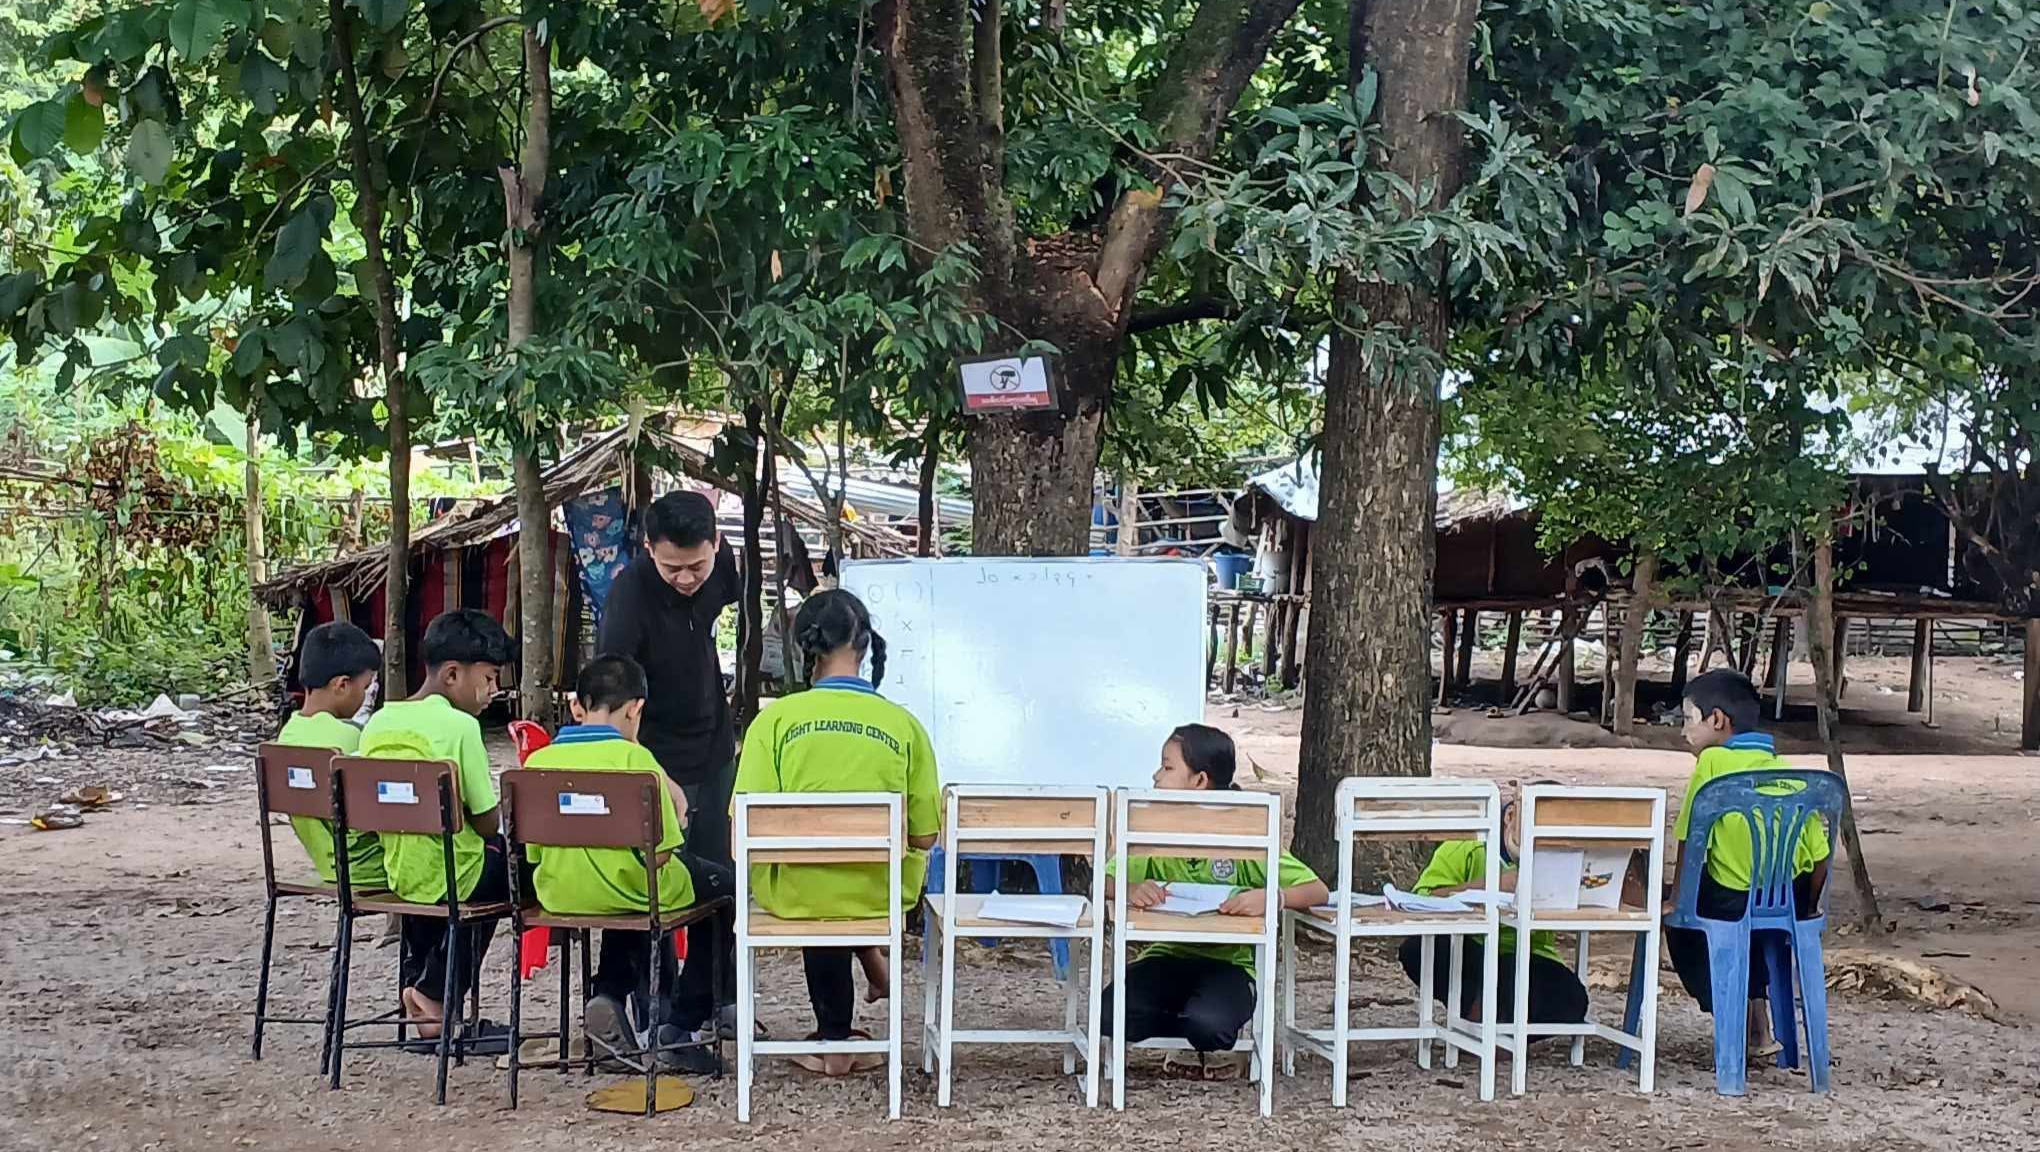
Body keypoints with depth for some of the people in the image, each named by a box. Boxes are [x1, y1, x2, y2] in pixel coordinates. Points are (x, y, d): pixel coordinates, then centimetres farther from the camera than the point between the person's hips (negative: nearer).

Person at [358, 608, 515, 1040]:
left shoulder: (378, 723, 2)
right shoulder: (459, 726, -17)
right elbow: (487, 822, -14)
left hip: (393, 873, 6)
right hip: (447, 878, -6)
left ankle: (415, 977, 29)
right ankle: (436, 993, 17)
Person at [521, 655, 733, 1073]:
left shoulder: (538, 761, -2)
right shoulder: (634, 757, -15)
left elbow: (532, 854, 3)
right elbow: (660, 853, -16)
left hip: (558, 894, 6)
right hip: (622, 891, -6)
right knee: (718, 883, 19)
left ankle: (610, 996, 18)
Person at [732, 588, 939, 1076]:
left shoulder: (776, 719, -7)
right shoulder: (903, 725, -4)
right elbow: (923, 839, 0)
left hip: (794, 893, 0)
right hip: (879, 897, 1)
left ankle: (836, 1036, 36)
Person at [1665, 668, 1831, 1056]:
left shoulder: (1713, 761, -6)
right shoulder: (1790, 772, 8)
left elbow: (1690, 841, -8)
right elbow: (1819, 855, 6)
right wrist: (1807, 910, 21)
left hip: (1733, 904, -5)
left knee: (1679, 916, 25)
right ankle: (1759, 1024, 33)